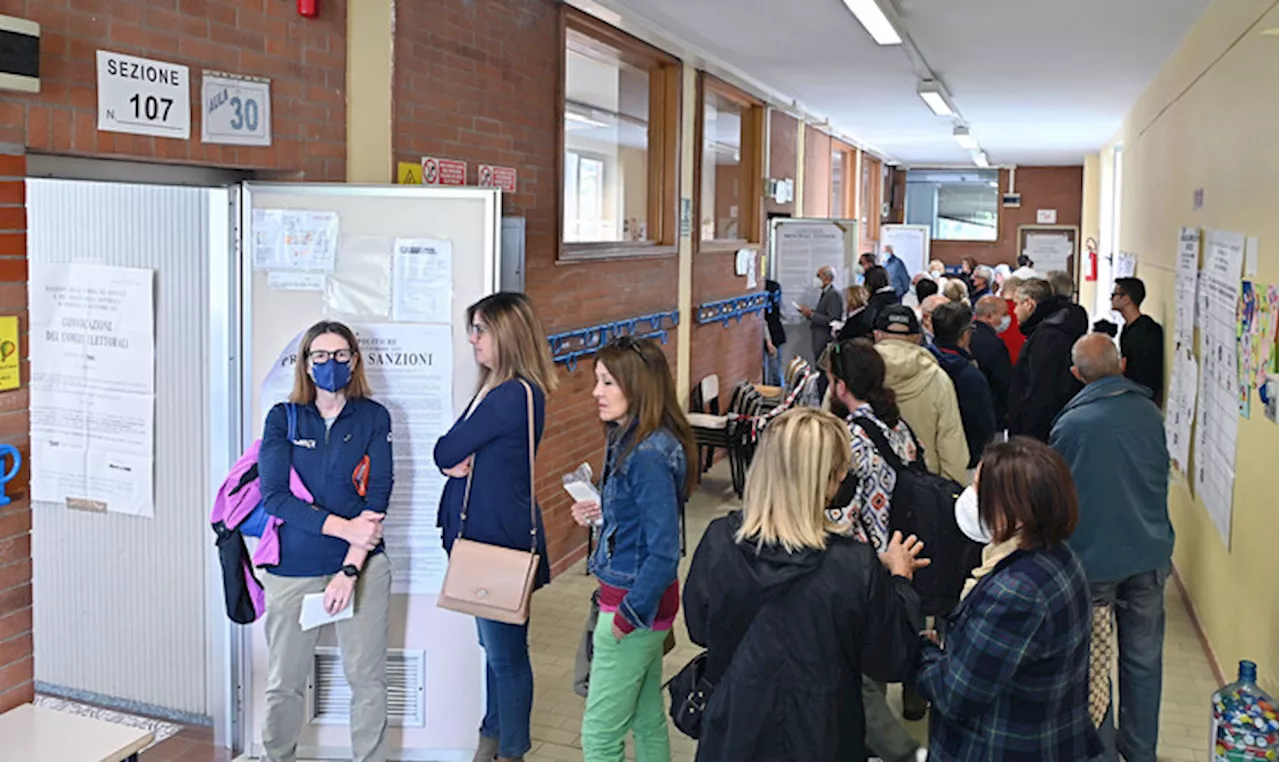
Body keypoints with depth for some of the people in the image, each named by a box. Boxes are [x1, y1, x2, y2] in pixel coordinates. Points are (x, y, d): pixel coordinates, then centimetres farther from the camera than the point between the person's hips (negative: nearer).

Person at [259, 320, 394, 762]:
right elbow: (273, 496, -9)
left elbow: (377, 499, -5)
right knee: (284, 683, 8)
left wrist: (349, 570, -14)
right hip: (294, 568, 0)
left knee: (367, 679, 6)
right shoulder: (283, 418, 2)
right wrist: (344, 527, -17)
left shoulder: (374, 418, 1)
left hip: (362, 565, 0)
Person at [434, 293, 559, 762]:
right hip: (485, 533, 9)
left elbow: (444, 453, -18)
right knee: (494, 647, 21)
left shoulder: (512, 395, -22)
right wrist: (460, 462, -12)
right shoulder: (500, 390, 9)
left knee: (506, 652, 6)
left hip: (502, 538, -9)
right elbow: (450, 455, 9)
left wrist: (456, 459, 3)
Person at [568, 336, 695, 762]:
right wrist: (600, 516, 3)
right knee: (648, 720, 21)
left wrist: (629, 615, -18)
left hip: (635, 599, -10)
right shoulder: (629, 441, 5)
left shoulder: (649, 455, -24)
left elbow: (664, 551, -24)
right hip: (637, 597, 10)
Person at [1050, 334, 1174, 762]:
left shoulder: (1072, 423, -17)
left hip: (1094, 555, -4)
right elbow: (1160, 476, 11)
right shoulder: (1149, 413, -3)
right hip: (1149, 553, 5)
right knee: (1143, 657, 15)